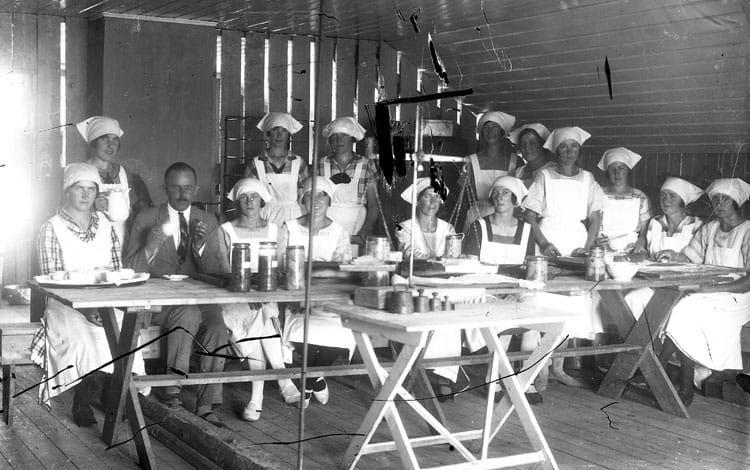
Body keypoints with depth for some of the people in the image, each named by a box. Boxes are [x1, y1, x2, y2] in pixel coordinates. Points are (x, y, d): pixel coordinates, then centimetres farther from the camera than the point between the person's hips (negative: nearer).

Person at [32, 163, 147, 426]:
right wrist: (84, 307, -20)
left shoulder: (106, 227, 13)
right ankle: (81, 402, -12)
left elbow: (118, 274, 10)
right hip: (66, 305, -2)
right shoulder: (52, 229, 1)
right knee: (84, 338, -33)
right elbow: (50, 279, -6)